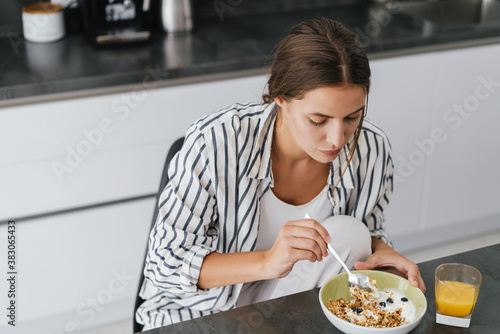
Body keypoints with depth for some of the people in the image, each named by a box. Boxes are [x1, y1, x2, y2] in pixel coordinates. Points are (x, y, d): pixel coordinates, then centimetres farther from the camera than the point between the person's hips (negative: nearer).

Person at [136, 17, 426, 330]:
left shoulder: (372, 150, -14)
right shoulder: (215, 143, -26)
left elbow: (370, 232, 6)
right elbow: (165, 265, -22)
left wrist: (381, 251, -18)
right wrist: (267, 262, -36)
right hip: (206, 311, -4)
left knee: (349, 234, -23)